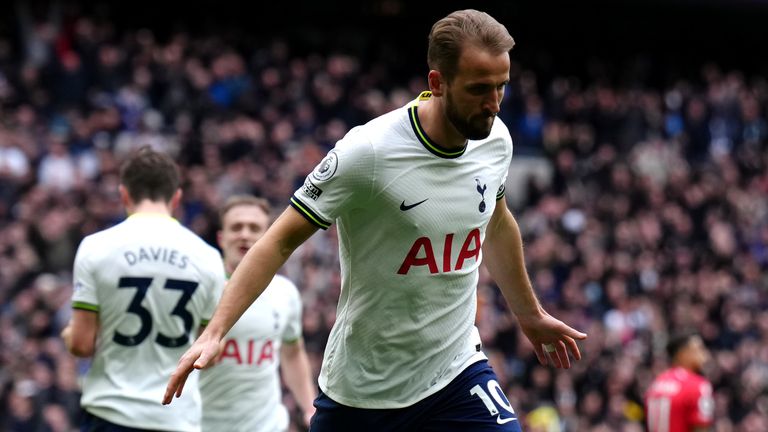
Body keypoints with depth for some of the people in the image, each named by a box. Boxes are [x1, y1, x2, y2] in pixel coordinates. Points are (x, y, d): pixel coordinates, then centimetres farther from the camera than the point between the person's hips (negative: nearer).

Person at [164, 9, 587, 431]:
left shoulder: (495, 139, -3)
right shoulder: (366, 153, -21)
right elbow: (280, 241, -16)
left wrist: (530, 314, 30)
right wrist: (213, 333, -24)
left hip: (456, 368, 4)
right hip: (361, 385, -4)